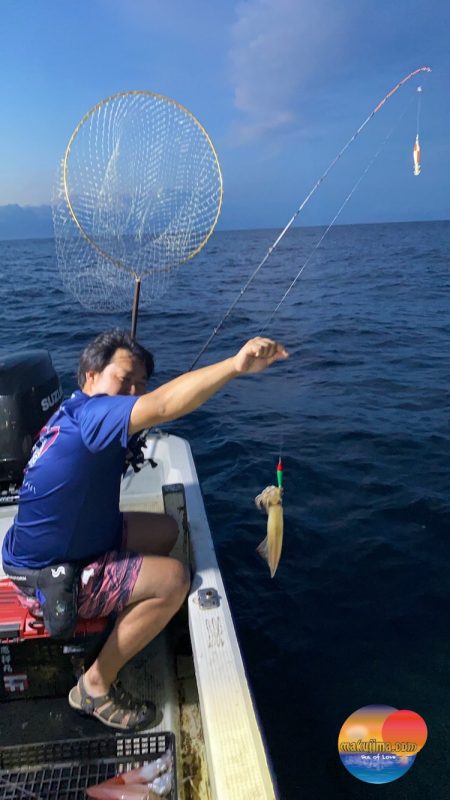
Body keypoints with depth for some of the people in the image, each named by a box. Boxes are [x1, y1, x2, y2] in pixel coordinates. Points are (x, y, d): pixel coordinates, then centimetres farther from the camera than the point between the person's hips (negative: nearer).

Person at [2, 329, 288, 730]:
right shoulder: (89, 412, -29)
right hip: (48, 576, -10)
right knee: (173, 578, -19)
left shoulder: (77, 414, 2)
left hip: (73, 542, 10)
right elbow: (163, 405, -46)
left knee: (165, 530, 13)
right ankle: (96, 686, -1)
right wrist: (236, 365, -53)